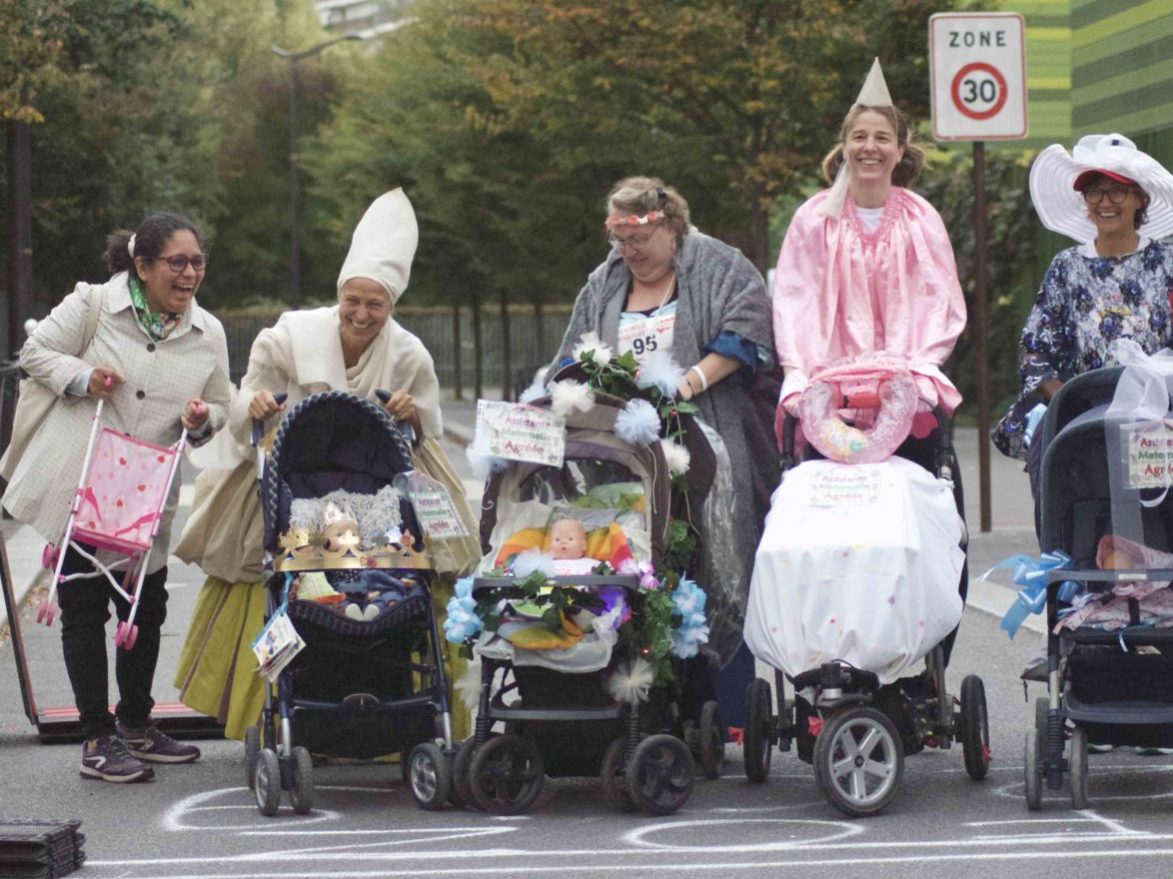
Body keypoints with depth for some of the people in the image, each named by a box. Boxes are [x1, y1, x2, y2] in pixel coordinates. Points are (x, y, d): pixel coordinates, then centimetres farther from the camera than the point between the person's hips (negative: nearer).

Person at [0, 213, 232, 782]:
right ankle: (98, 740, 5)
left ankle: (135, 724, 31)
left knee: (147, 608, 13)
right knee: (84, 610, -1)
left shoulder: (208, 334, 5)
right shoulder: (93, 305, -7)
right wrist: (82, 377, -17)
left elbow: (219, 408, 14)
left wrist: (202, 419, -10)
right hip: (76, 485, -4)